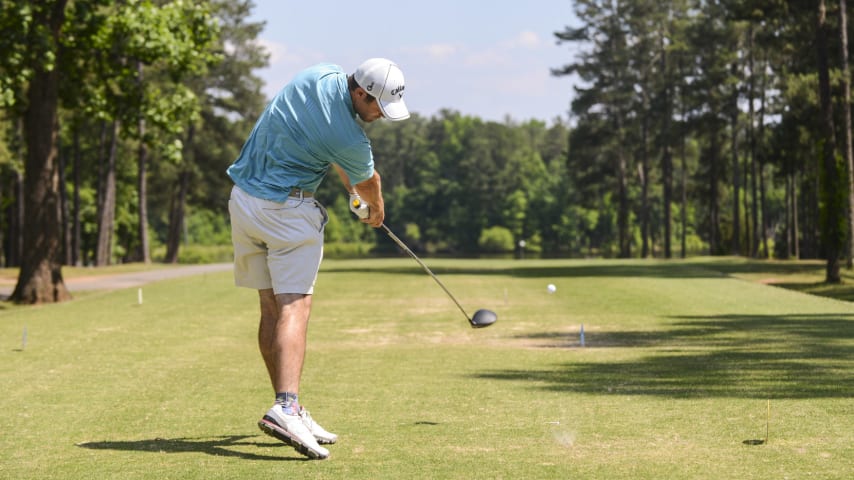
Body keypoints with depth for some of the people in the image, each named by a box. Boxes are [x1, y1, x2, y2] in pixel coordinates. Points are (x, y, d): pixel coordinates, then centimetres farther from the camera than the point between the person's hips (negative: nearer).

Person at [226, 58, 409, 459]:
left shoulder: (320, 76, -1)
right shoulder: (350, 138, -19)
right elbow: (368, 182, 5)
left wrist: (351, 188, 21)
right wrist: (376, 210, 27)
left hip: (243, 199, 9)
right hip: (287, 211, -9)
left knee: (271, 307, 8)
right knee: (294, 307, -14)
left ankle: (289, 409, 10)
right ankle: (285, 407, -30)